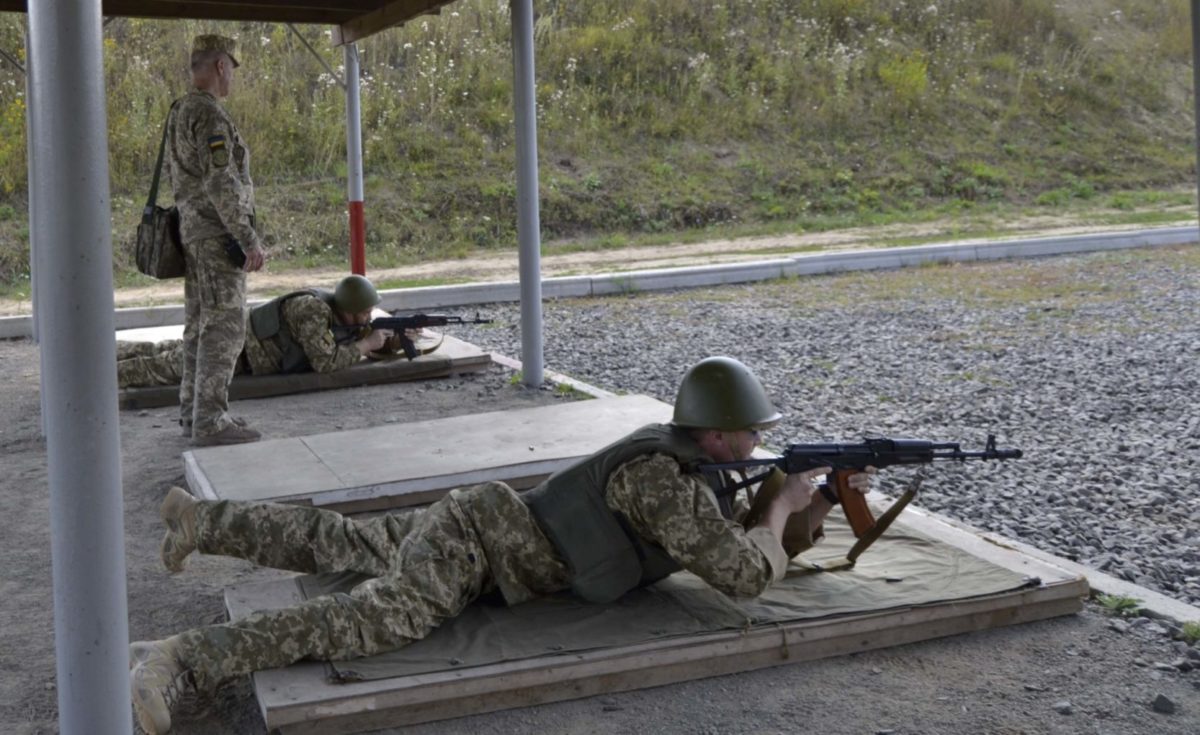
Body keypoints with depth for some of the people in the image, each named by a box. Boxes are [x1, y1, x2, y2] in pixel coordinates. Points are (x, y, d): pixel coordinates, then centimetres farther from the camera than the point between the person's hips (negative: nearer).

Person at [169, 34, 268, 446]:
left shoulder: (180, 114, 15)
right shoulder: (209, 115, -18)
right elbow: (220, 184, -24)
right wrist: (250, 239, -23)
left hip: (195, 233, 10)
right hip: (219, 236, -10)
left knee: (202, 325, 12)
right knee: (224, 328, -9)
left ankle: (195, 412, 16)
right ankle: (211, 422, -8)